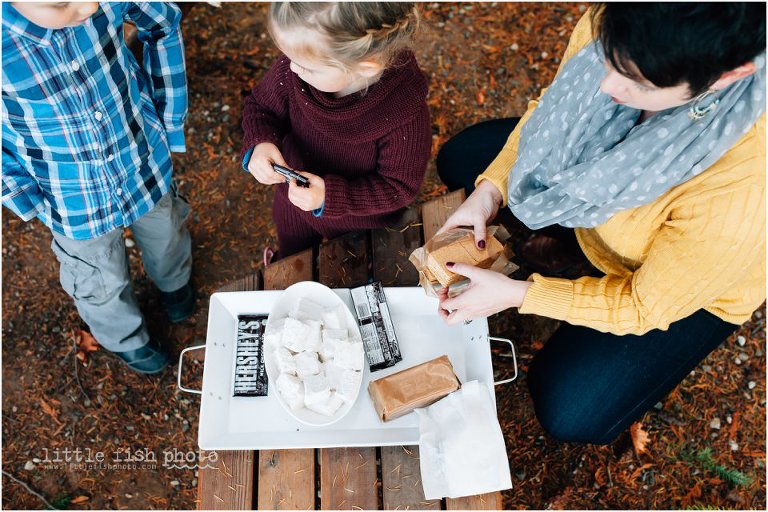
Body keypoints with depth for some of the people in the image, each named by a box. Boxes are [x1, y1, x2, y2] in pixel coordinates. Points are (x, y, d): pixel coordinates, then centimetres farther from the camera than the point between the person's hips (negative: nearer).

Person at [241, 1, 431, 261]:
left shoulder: (405, 112, -39)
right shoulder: (291, 68, -30)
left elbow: (399, 186, -26)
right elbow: (261, 107, -9)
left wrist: (331, 196, -37)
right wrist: (259, 143, -31)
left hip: (361, 222, -3)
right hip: (293, 201, 4)